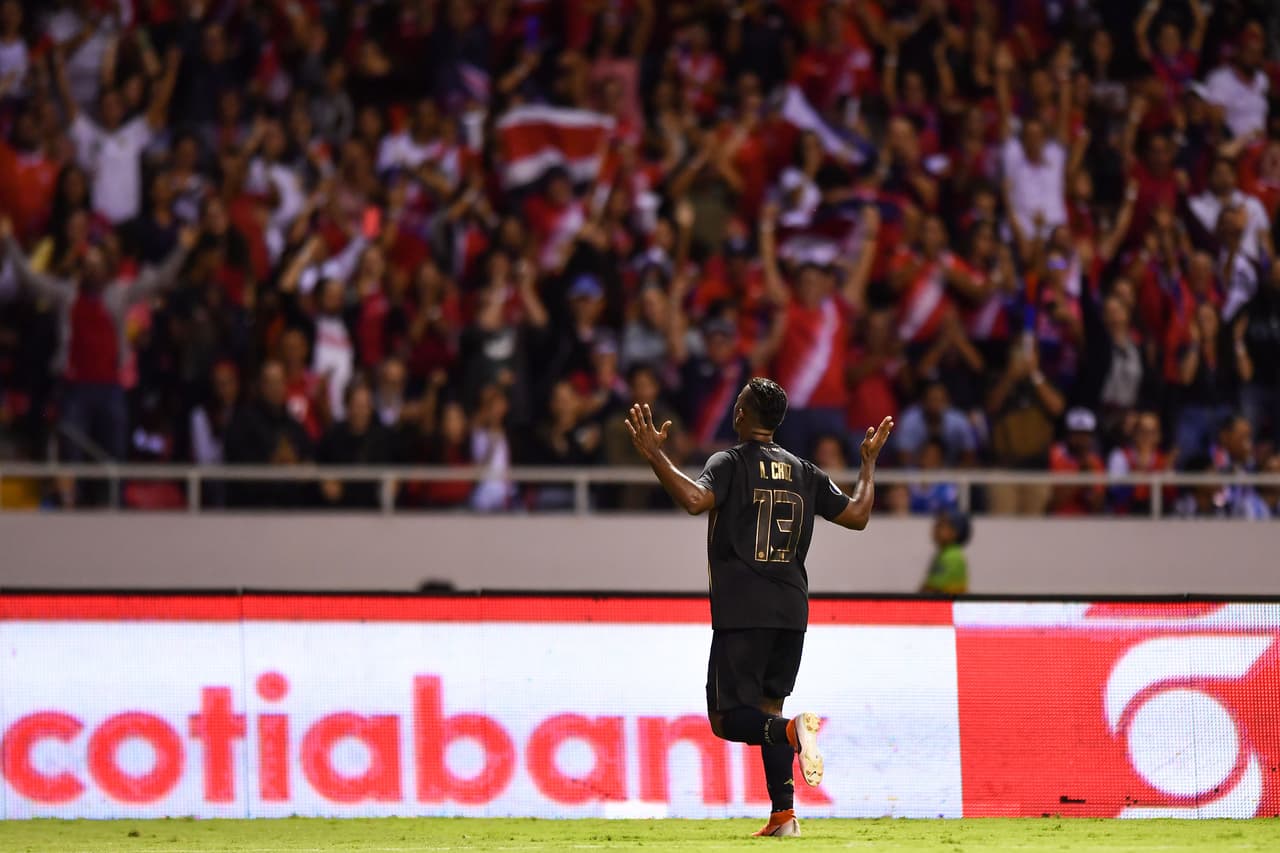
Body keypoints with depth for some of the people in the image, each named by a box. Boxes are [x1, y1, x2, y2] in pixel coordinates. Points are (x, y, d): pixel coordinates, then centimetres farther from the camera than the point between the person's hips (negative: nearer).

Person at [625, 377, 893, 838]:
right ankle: (784, 814, 6)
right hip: (791, 610, 5)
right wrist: (869, 462, 29)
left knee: (727, 717, -4)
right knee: (766, 708, 16)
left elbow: (695, 499, -23)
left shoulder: (731, 463, -4)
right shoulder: (804, 472, 11)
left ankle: (792, 730, -34)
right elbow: (857, 515, 15)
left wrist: (654, 455, -18)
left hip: (741, 613, -5)